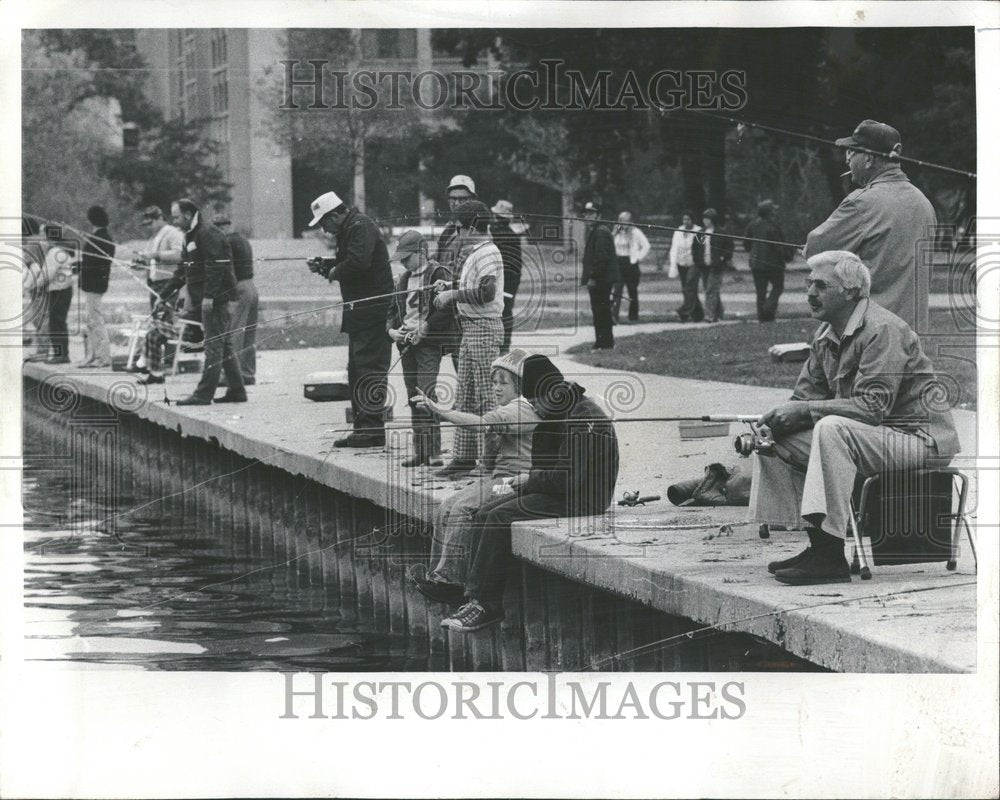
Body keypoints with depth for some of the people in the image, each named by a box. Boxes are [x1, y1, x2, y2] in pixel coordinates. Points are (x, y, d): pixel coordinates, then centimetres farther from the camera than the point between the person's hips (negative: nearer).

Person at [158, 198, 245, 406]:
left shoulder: (208, 233, -13)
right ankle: (236, 390, 16)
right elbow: (183, 271, 25)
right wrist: (164, 294, 22)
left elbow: (216, 266, -21)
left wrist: (209, 296, -25)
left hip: (217, 299, -10)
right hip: (209, 300, 10)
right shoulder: (191, 236, 20)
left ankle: (204, 394, -9)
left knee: (214, 346, -8)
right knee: (224, 346, 12)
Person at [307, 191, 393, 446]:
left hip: (372, 310, -11)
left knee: (370, 369, -10)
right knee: (356, 371, 13)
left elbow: (358, 262, -28)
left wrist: (334, 272, -12)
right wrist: (323, 265, 8)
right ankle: (363, 427, 17)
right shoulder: (349, 229, 19)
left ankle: (372, 429, -9)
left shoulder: (361, 227, -14)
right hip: (360, 312, 11)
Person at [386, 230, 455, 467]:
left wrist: (423, 330, -18)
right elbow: (393, 310, 24)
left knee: (426, 396, -15)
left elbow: (447, 311, -15)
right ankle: (420, 452, 14)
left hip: (429, 343, -8)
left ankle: (434, 453, -16)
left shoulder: (438, 274, -7)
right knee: (413, 399, 9)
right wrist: (391, 330, 5)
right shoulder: (404, 279, 17)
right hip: (406, 343, 8)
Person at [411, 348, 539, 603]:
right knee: (447, 506, -7)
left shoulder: (524, 409, -11)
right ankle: (439, 575, -10)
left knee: (462, 507, -24)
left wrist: (438, 410, -25)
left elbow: (480, 422, -24)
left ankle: (450, 580, -24)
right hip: (497, 478, 10)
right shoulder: (505, 412, 23)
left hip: (516, 481, -10)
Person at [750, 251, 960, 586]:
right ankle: (818, 546, -1)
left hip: (919, 439, -9)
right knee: (774, 439, 1)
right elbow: (805, 395, 13)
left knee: (832, 429, -34)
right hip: (867, 437, 9)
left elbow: (872, 407, -26)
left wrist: (803, 411, -25)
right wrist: (776, 417, -10)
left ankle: (830, 556, -35)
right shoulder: (826, 335, 9)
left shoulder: (883, 330, -18)